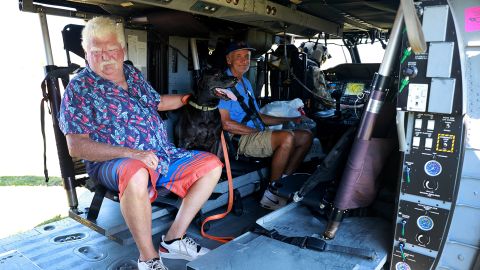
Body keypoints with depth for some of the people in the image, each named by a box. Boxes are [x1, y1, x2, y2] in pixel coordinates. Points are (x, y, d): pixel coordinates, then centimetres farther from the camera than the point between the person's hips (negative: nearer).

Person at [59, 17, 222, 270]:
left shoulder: (132, 74, 13)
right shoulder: (79, 87, -5)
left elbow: (158, 102, 30)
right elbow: (76, 146, -14)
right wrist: (130, 153, -27)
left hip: (163, 155, 7)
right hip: (113, 163, -7)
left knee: (212, 164, 0)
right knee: (136, 173, -41)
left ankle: (174, 239, 0)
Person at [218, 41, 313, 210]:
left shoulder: (245, 82, 22)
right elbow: (225, 124, -17)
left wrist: (289, 120, 16)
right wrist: (257, 132, -14)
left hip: (257, 134, 9)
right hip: (239, 140, -9)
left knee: (306, 136, 2)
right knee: (286, 138, -32)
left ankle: (281, 184, 3)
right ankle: (270, 195, -17)